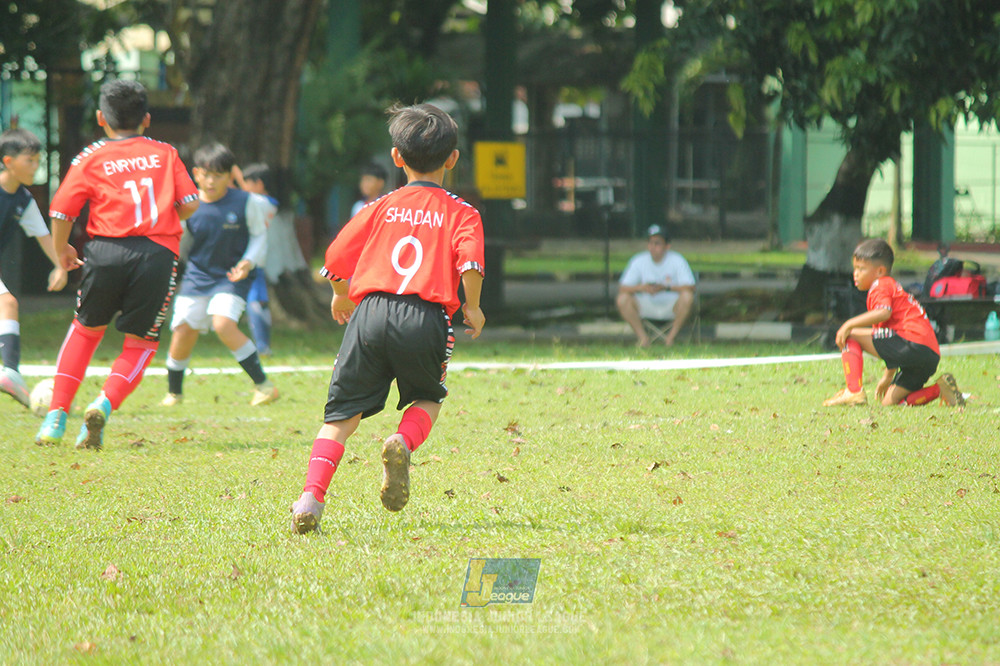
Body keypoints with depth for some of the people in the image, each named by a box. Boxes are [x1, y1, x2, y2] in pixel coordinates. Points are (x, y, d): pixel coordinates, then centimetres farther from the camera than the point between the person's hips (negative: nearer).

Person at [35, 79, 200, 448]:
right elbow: (189, 203, 8)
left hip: (106, 251, 0)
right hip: (158, 252, 0)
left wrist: (61, 250, 22)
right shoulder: (165, 154, 14)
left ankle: (56, 416, 15)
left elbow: (61, 212, 4)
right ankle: (105, 404, -13)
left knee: (86, 328, 21)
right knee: (140, 342, 12)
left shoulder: (91, 158, 9)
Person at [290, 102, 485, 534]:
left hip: (370, 310, 1)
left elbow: (336, 258, 13)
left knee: (342, 414, 5)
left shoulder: (382, 207, 16)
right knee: (427, 398, 23)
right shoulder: (461, 213, 10)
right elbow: (470, 262, -8)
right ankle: (404, 442, -10)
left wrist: (341, 297, 33)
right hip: (426, 318, -1)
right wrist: (471, 308, 9)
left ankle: (311, 497, -12)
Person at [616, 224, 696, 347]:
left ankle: (671, 337, -18)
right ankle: (643, 337, -14)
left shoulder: (677, 260, -9)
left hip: (671, 306, -2)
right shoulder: (638, 261, -3)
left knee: (687, 297, -33)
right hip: (647, 307, 2)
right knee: (622, 299, -23)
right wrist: (641, 287, -28)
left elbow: (690, 288, -18)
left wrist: (665, 288, -32)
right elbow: (622, 288, -7)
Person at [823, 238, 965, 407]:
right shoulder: (893, 287, 33)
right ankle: (939, 389, 3)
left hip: (914, 344, -10)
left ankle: (853, 391, -15)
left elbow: (884, 312, -20)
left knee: (851, 336, -4)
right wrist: (888, 377, 37)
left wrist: (849, 324, -16)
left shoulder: (881, 285, 2)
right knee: (889, 402, 14)